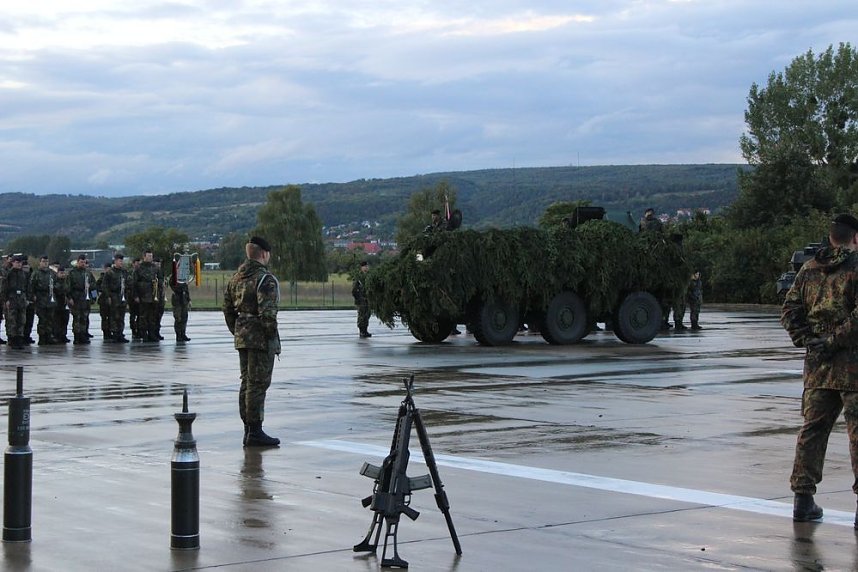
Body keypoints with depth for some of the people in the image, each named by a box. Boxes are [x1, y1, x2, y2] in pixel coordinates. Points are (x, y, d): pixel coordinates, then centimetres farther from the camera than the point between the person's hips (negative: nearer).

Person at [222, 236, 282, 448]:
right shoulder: (265, 279, -14)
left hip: (242, 337, 9)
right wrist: (272, 335, -13)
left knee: (247, 383, 14)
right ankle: (255, 432, -5)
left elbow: (227, 309, 17)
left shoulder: (236, 278, 13)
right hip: (261, 337, -9)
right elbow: (267, 312, -22)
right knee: (258, 383, -6)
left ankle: (248, 430, 19)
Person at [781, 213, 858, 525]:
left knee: (812, 428, 11)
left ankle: (803, 498, 12)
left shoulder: (809, 269, 11)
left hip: (817, 363, 5)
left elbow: (789, 310, 8)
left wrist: (807, 341, 2)